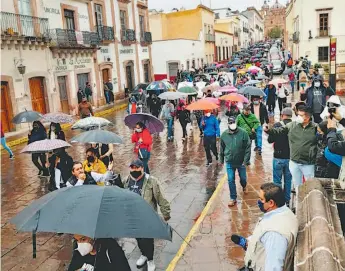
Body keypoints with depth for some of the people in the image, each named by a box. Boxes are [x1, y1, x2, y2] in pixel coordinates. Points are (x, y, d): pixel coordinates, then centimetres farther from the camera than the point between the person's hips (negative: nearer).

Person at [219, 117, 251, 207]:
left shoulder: (243, 133, -13)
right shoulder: (224, 135, -5)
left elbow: (248, 147, -11)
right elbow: (222, 148, 7)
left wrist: (246, 160, -14)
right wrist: (221, 160, 12)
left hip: (241, 161, -1)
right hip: (229, 162, 1)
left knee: (243, 178, 17)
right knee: (231, 180, 2)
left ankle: (244, 186, 52)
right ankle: (233, 198, 17)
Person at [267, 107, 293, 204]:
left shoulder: (277, 125, -13)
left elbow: (270, 140, -10)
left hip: (279, 157, -2)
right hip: (290, 157, 3)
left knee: (277, 179, 9)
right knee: (288, 179, 16)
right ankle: (287, 200, 24)